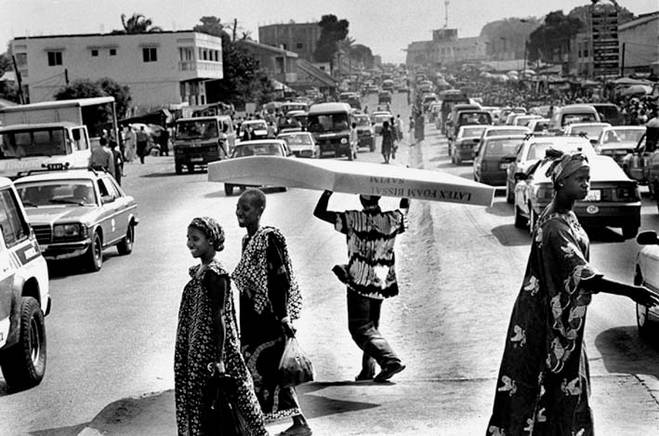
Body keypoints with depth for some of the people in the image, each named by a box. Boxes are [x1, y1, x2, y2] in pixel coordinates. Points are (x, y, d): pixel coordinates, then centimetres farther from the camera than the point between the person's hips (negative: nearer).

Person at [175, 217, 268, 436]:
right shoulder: (199, 271, 10)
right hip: (196, 351, 9)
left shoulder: (215, 275, -18)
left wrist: (218, 360, -21)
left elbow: (218, 317, -20)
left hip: (209, 351, -9)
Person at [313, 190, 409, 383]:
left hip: (359, 283, -5)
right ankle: (368, 371, 24)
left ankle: (390, 360, -20)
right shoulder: (392, 220, -5)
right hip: (381, 283, 5)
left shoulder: (353, 219, -16)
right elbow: (405, 208, 19)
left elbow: (319, 212, -11)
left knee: (360, 328, -1)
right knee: (372, 326, 20)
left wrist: (329, 190, -3)